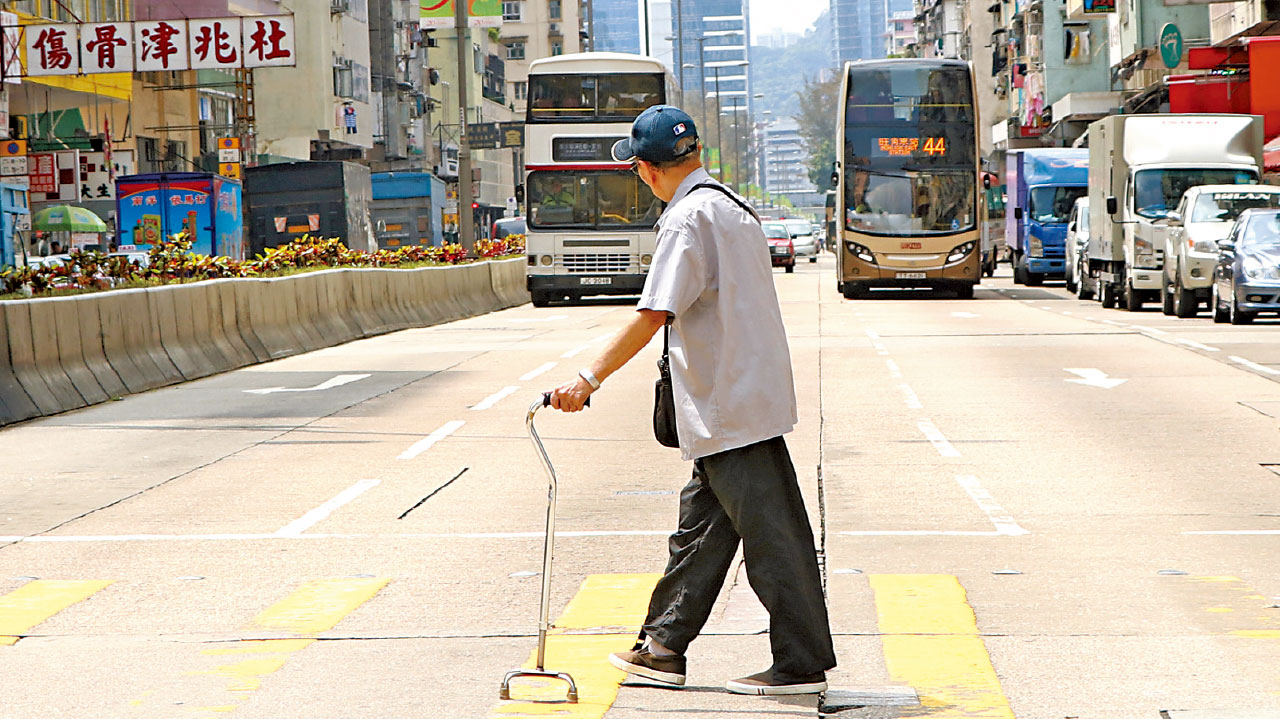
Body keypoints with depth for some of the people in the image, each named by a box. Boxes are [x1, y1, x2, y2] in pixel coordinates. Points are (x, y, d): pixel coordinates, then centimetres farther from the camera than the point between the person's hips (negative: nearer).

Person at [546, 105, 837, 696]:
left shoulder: (689, 217, -16)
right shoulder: (734, 206, 13)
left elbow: (653, 314, -24)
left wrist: (590, 378, -23)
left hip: (729, 407, -10)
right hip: (750, 397, 10)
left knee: (771, 535, -4)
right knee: (701, 523, 15)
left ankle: (803, 663, 1)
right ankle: (663, 649, 23)